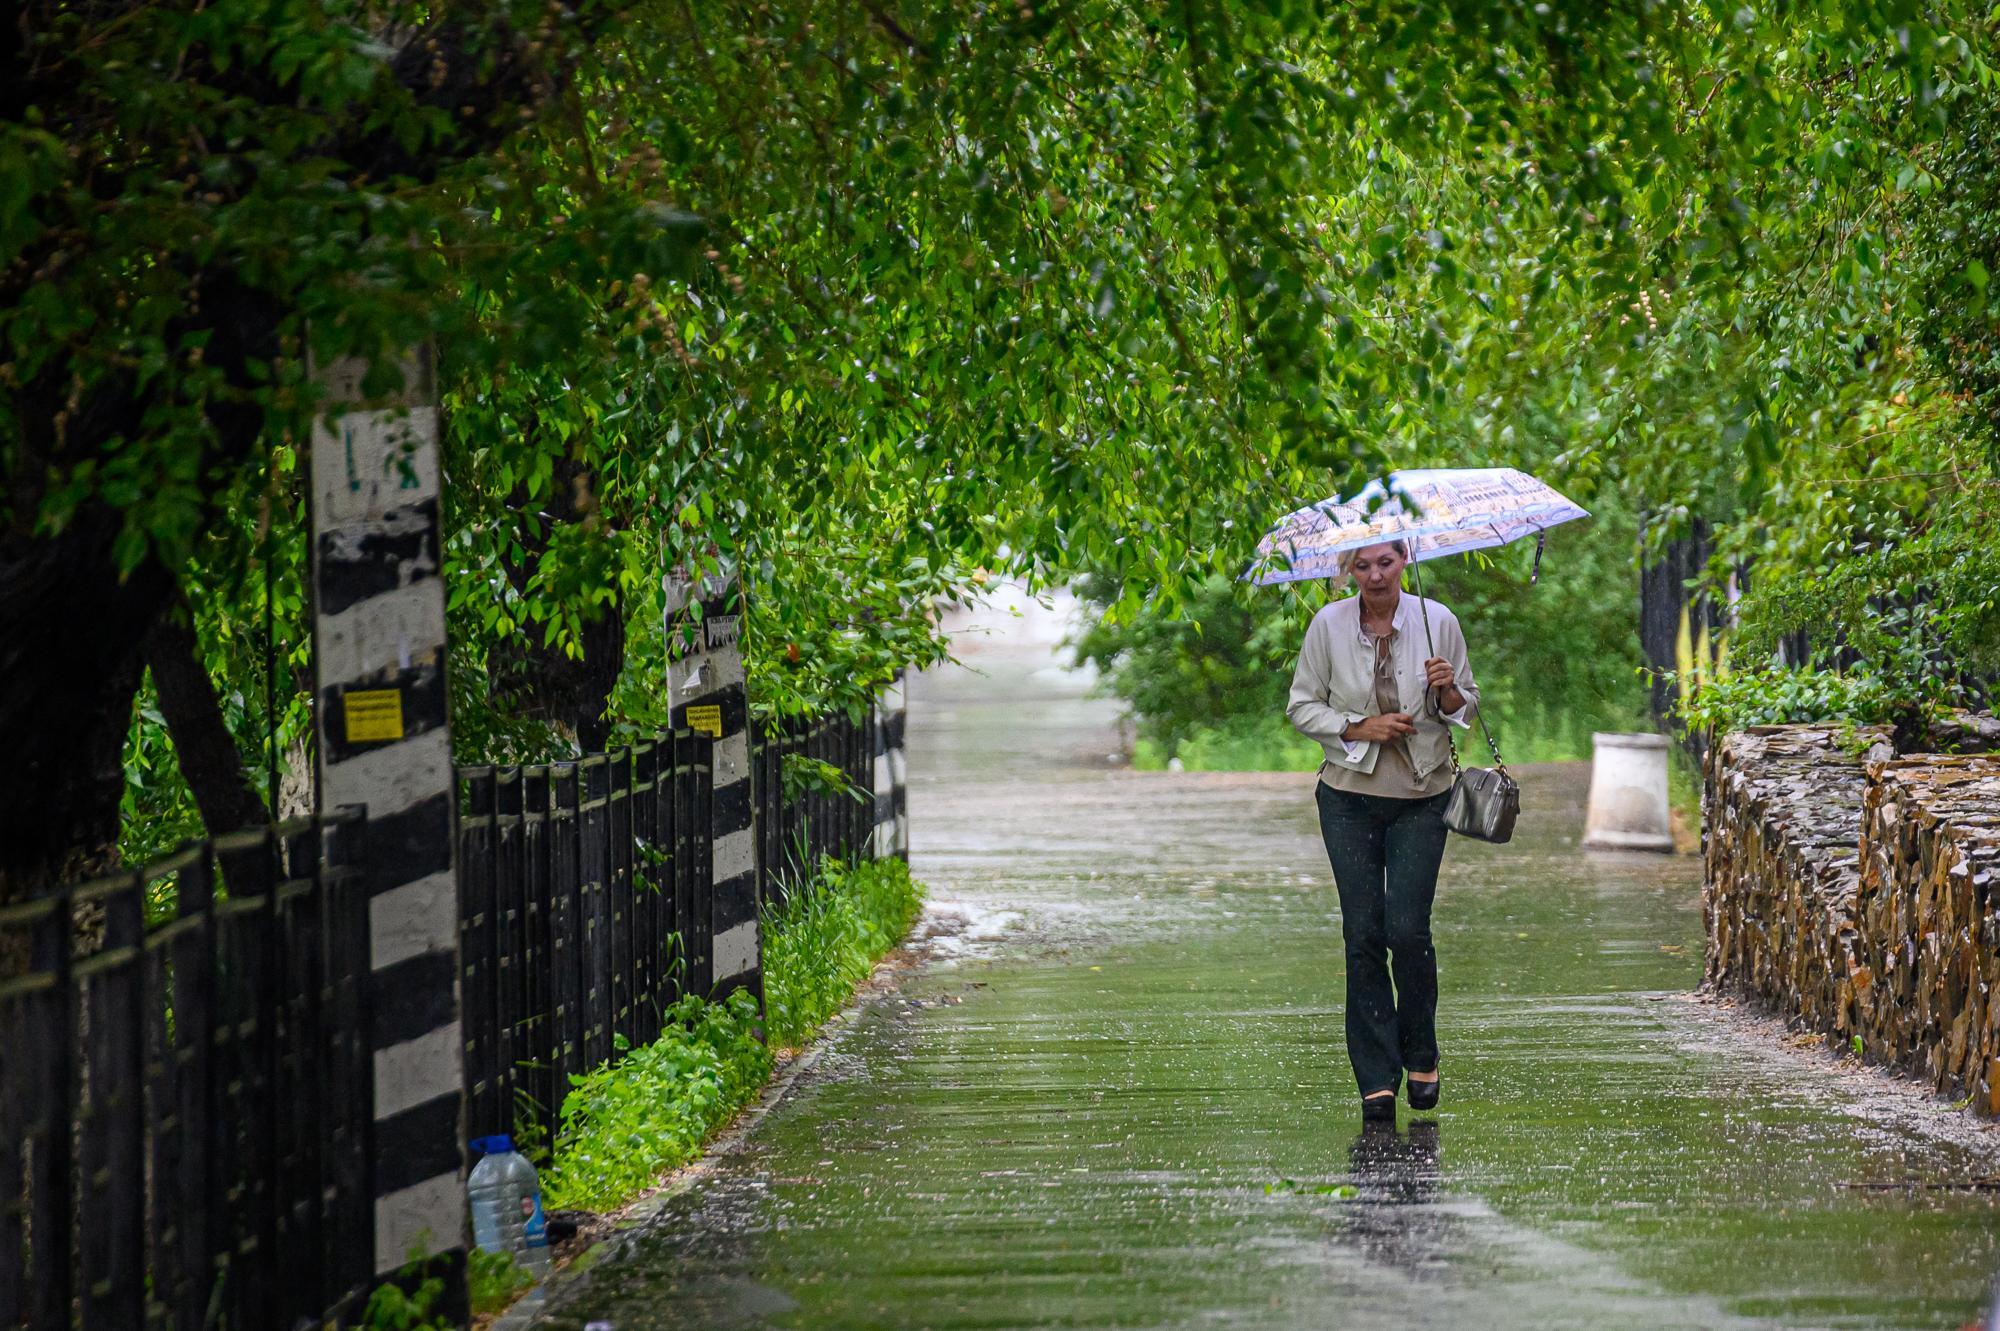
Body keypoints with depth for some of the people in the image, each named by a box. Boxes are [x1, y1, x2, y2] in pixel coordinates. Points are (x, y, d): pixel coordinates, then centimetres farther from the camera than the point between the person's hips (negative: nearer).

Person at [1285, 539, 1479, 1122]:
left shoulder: (1437, 621, -2)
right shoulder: (1329, 625, -3)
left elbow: (1466, 706, 7)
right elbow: (1302, 707, 3)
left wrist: (1447, 691, -16)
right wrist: (1360, 728, -11)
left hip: (1421, 798, -1)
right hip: (1349, 795, 1)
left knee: (1408, 929, -10)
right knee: (1363, 933, -3)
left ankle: (1421, 1057, 14)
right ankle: (1376, 1080, 3)